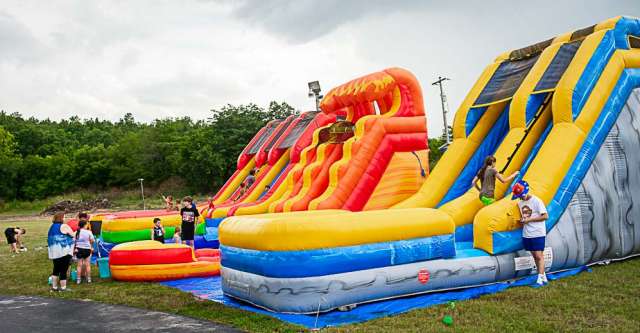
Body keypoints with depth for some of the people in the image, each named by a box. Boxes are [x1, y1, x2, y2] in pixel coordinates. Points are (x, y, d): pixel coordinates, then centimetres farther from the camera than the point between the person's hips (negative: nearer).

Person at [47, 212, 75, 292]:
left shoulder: (52, 227, 15)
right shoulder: (64, 226, -11)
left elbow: (49, 239, 20)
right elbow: (72, 235, -5)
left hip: (54, 251, 8)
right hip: (64, 251, -8)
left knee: (56, 269, 17)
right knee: (63, 270, -2)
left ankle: (54, 287, 21)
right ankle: (63, 288, 2)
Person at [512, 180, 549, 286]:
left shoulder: (536, 201, -11)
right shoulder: (520, 203, 10)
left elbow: (545, 216, -12)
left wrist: (530, 219, -15)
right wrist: (522, 220, 0)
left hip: (538, 233, -7)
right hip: (527, 234, 7)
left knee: (539, 255, -8)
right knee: (534, 256, 11)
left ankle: (540, 279, -6)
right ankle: (543, 277, 21)